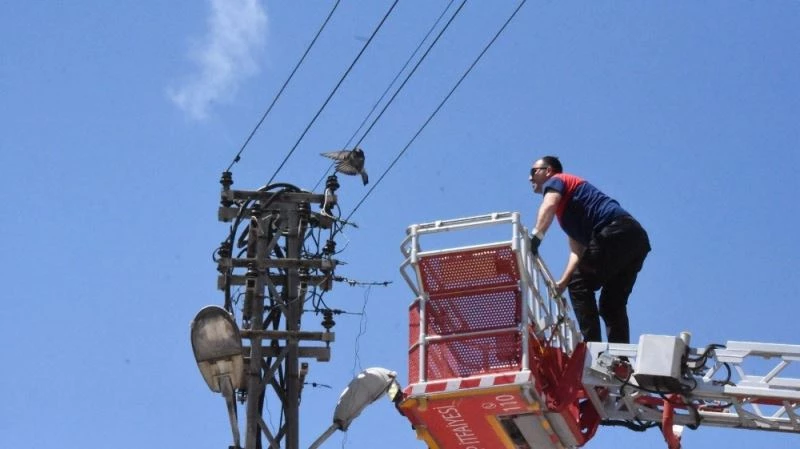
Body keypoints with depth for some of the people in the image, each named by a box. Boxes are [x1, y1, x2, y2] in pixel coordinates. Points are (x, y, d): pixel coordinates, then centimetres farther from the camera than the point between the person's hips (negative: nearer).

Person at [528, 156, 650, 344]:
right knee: (612, 303, 12)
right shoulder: (567, 207, 35)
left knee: (580, 286, -5)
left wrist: (535, 236, -28)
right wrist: (563, 282, 12)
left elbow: (549, 205, -15)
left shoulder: (555, 181, 11)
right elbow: (577, 251, 25)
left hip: (616, 231, -9)